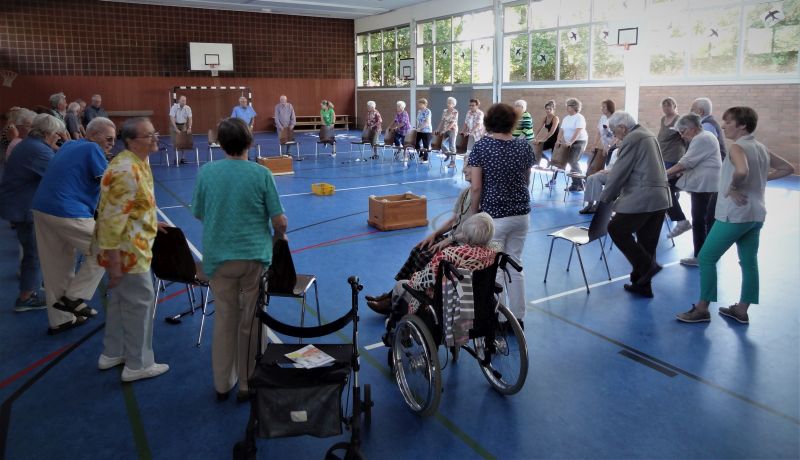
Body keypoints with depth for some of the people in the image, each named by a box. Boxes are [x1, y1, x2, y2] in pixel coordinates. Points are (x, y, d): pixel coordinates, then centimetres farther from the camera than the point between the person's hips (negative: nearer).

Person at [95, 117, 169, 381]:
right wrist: (114, 261, -26)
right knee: (140, 301, 1)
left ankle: (112, 353, 36)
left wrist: (151, 223, 27)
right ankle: (138, 364, 14)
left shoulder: (138, 162, 6)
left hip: (131, 244, 10)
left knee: (121, 298, 20)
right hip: (125, 249, -10)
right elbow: (112, 218, -27)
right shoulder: (126, 171, -26)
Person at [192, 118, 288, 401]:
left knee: (224, 318, 15)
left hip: (218, 257, 2)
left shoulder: (206, 172, -3)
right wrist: (279, 235, 13)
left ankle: (222, 383, 26)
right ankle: (248, 384, 22)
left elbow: (198, 214, 8)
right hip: (255, 256, -2)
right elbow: (279, 221, -9)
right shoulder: (261, 174, -11)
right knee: (251, 321, 10)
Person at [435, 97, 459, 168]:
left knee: (452, 146, -4)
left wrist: (444, 130, -23)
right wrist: (438, 129, 0)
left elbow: (452, 123, -17)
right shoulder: (444, 111, 8)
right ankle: (447, 154, 33)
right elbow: (442, 121, 10)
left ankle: (453, 162, 3)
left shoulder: (455, 112, -10)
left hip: (452, 130, -6)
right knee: (443, 144, 2)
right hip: (445, 131, 6)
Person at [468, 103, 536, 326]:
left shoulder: (481, 146, -9)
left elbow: (476, 188, -11)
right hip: (521, 214, 4)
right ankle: (517, 318, 22)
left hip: (494, 216, -4)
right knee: (515, 266, 14)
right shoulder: (525, 146, 1)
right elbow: (526, 181, 13)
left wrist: (474, 214, 2)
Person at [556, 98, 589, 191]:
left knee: (573, 162, -14)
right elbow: (562, 130, 9)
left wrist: (570, 142, -33)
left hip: (579, 142, -7)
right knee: (573, 162, 5)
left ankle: (578, 185, -8)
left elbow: (578, 132, -21)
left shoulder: (579, 118, -10)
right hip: (569, 143, 7)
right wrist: (559, 141, -8)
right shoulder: (566, 118, 13)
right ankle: (577, 183, 12)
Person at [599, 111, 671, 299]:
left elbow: (619, 172, -9)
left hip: (642, 198, -10)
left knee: (617, 230, -3)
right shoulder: (647, 134, 21)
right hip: (660, 197, 10)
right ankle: (643, 284, 17)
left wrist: (604, 199, 1)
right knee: (647, 243, 11)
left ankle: (647, 265, -6)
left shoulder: (631, 139, -9)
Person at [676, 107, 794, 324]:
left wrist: (733, 188, -18)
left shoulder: (737, 147, -14)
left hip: (734, 215, -9)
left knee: (706, 258, -1)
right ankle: (741, 310, 21)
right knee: (749, 262, 12)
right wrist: (762, 179, 13)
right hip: (755, 215, 9)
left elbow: (742, 171, -35)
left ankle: (702, 309, 3)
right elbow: (788, 168, 20)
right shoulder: (761, 148, 11)